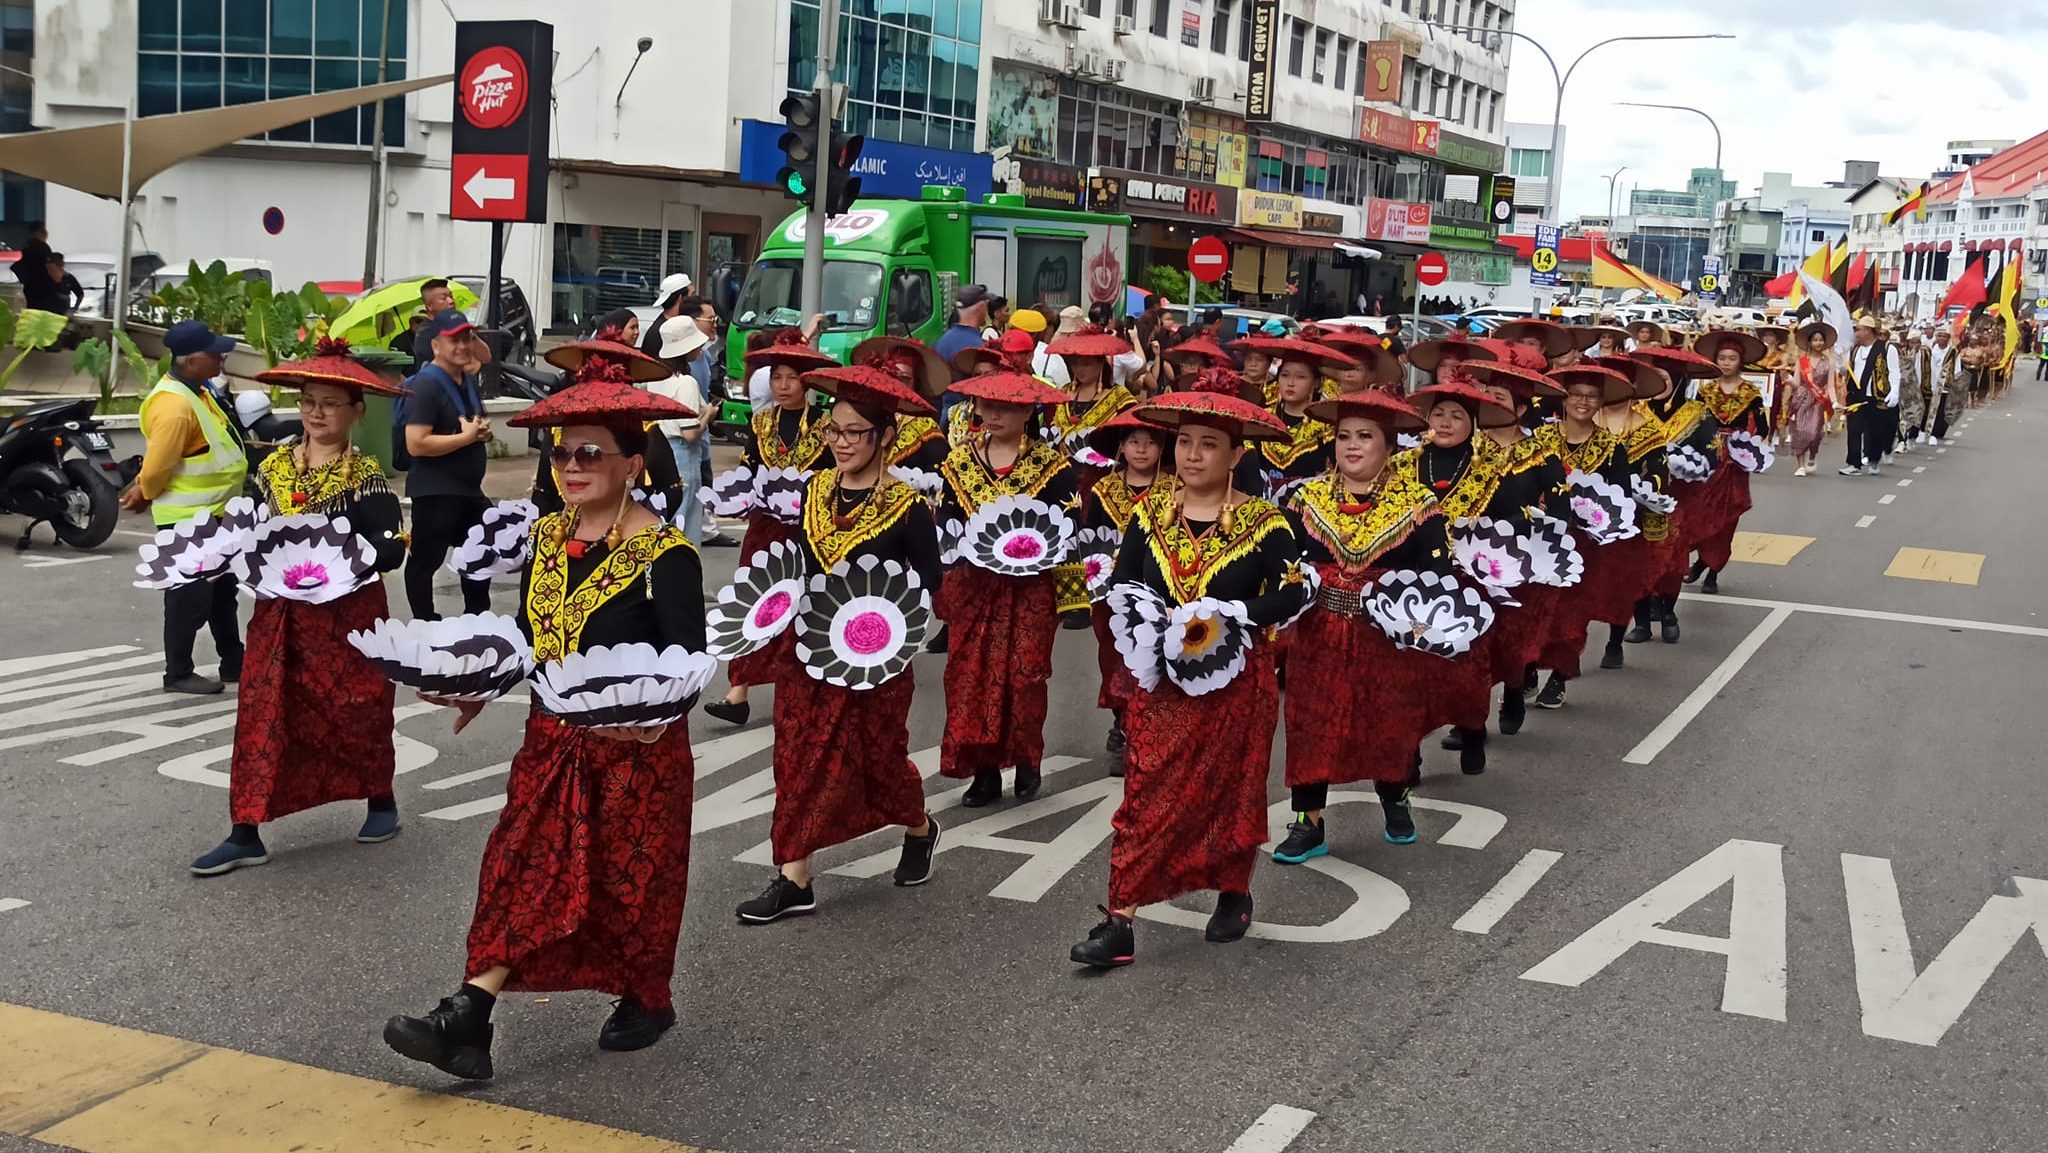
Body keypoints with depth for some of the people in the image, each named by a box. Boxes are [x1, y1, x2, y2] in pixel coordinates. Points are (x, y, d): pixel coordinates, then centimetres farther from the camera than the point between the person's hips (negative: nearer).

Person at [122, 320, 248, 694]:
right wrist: (145, 494, -6)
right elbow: (158, 462, -23)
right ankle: (178, 673, 10)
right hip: (187, 518, -10)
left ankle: (233, 662, 29)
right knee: (191, 595, -1)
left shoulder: (196, 391, 8)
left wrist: (144, 488, 11)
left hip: (213, 513, 10)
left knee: (222, 589, 18)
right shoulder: (175, 405, -26)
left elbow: (158, 455, 16)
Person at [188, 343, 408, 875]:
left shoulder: (365, 475, -8)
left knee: (356, 712, 9)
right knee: (262, 716, 0)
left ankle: (381, 800, 34)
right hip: (278, 612, 4)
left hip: (345, 613, -4)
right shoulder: (274, 466, 7)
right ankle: (246, 833, 4)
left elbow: (391, 550, -17)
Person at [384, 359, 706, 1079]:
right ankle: (465, 1025, -3)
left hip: (635, 750, -6)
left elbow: (691, 661, -17)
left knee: (630, 879, 7)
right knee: (522, 873, 1)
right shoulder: (548, 537, 6)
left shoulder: (663, 553, -15)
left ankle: (648, 1001, 31)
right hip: (552, 742, 6)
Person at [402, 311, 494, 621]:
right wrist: (467, 436, -22)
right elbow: (416, 444, -26)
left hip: (469, 488, 10)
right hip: (435, 491, -10)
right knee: (426, 561, 0)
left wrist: (483, 431, 3)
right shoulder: (426, 385, -17)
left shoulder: (469, 380, 11)